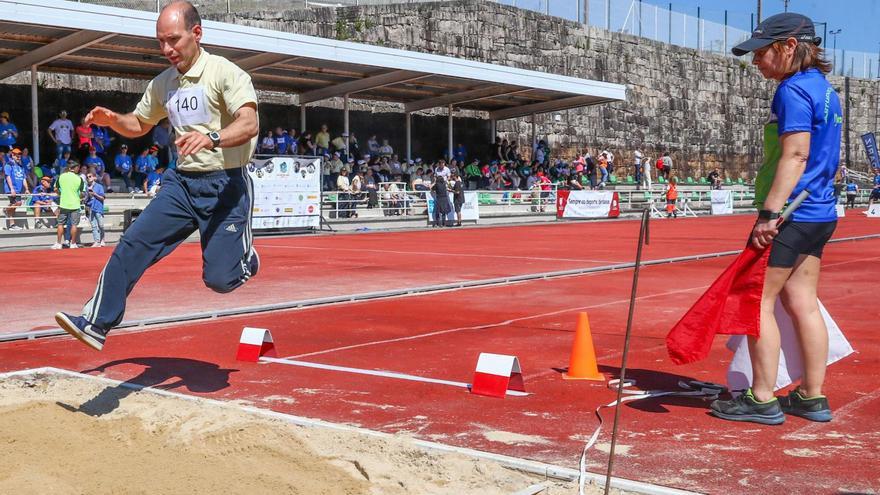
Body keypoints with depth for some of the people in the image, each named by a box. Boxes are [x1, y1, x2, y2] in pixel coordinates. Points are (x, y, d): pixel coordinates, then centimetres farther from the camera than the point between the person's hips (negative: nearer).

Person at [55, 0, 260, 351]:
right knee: (133, 243, -9)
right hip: (183, 182, 6)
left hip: (226, 185, -6)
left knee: (219, 279, -11)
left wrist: (211, 138, -46)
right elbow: (139, 125, 28)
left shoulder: (225, 72, -12)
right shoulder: (162, 84, 11)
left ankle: (246, 258, 25)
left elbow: (249, 124, -27)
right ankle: (96, 324, -3)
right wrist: (111, 120, 6)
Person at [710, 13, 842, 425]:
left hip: (792, 215, -10)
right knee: (800, 301, 12)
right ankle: (812, 397, 17)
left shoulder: (794, 90, -13)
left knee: (757, 299, -3)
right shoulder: (824, 89, 17)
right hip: (820, 214, 10)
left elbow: (795, 155, -23)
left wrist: (770, 213, -26)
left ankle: (763, 400, 1)